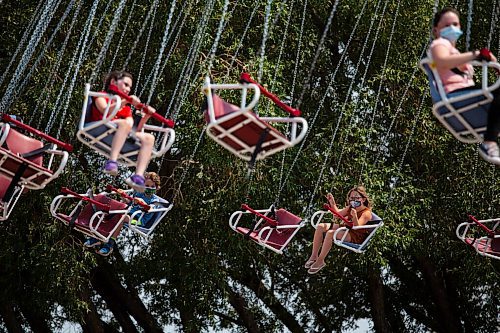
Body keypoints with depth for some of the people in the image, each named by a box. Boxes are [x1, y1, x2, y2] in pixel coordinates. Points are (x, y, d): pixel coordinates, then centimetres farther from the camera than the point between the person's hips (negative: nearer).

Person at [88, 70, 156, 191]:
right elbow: (105, 111, -7)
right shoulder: (102, 96, 18)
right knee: (125, 123, -34)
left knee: (148, 138, -17)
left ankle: (138, 176, -36)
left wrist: (146, 116, 4)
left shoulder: (126, 109, 33)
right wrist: (126, 101, -15)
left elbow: (134, 130, 17)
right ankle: (112, 162, -49)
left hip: (123, 138, 5)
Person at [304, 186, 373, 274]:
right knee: (320, 227, -4)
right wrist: (332, 202, 6)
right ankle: (314, 256, -5)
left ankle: (320, 261, -22)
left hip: (356, 237, -9)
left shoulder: (366, 213, -16)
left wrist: (355, 216, -49)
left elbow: (357, 226, -30)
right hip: (346, 229, 9)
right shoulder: (351, 208, 10)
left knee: (330, 233, -32)